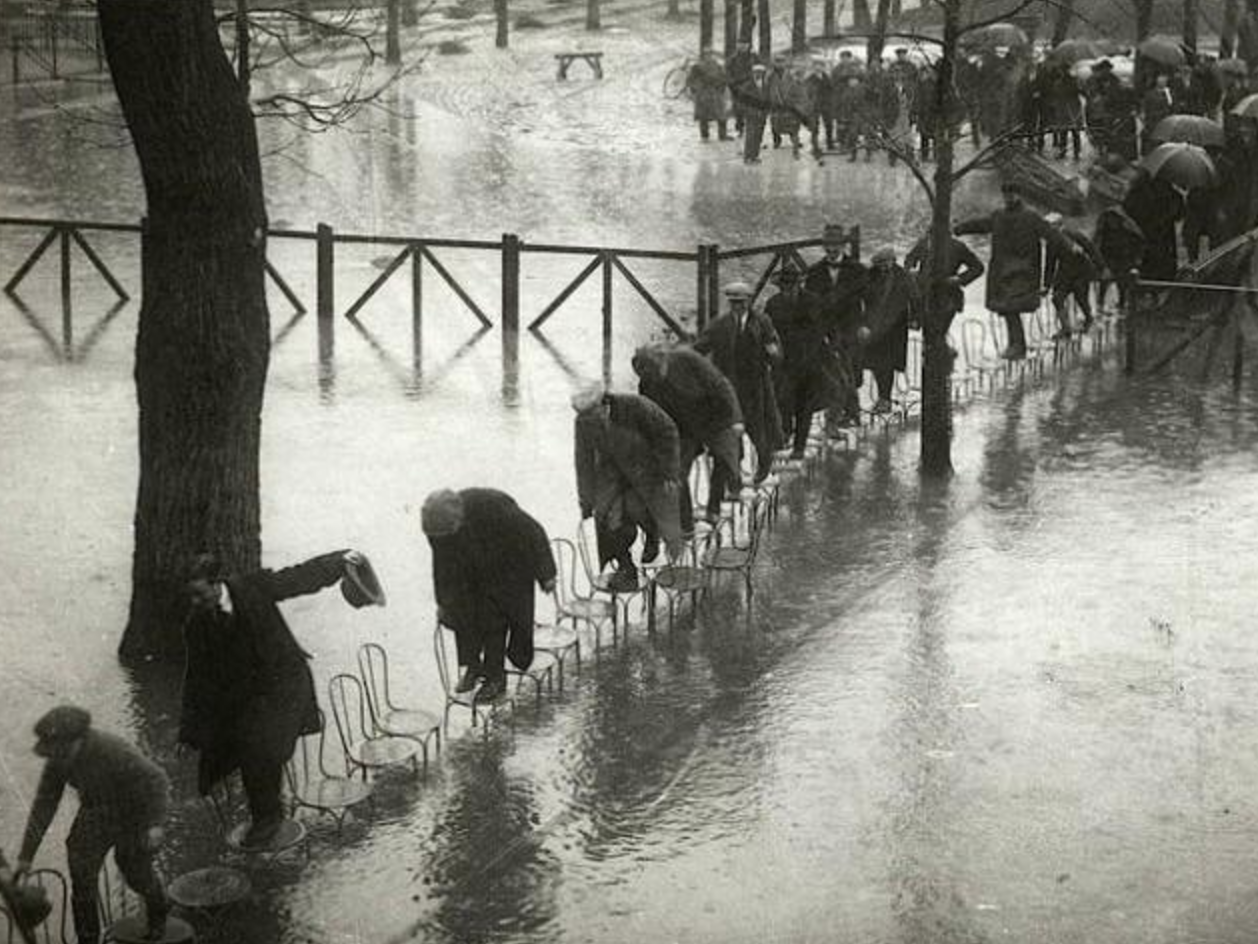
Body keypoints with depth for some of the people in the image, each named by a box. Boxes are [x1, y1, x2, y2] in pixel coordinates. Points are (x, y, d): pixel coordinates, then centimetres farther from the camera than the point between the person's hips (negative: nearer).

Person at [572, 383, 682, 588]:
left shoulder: (634, 406, -29)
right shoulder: (583, 424, -16)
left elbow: (667, 431, -18)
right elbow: (584, 464, -6)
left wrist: (669, 473, -17)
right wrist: (586, 503, -4)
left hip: (646, 465, -3)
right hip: (612, 470, 3)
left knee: (635, 507, -19)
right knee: (609, 514, -14)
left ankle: (652, 534, 18)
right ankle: (625, 568, 0)